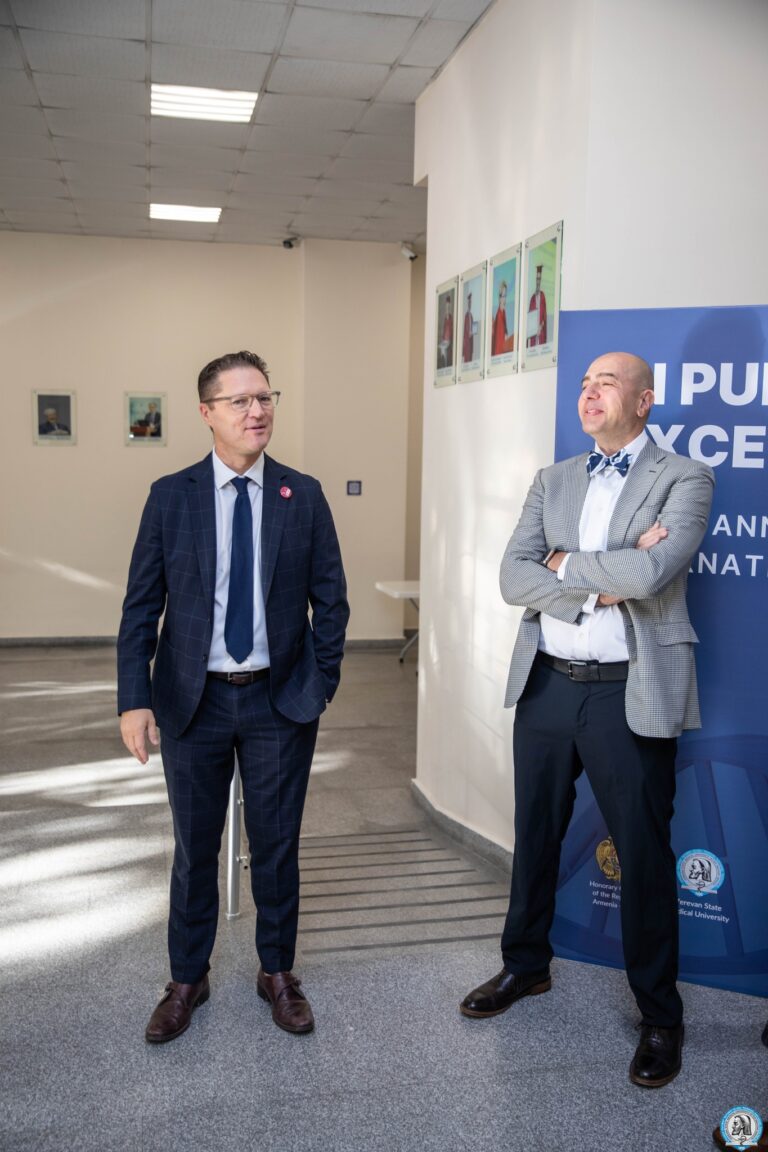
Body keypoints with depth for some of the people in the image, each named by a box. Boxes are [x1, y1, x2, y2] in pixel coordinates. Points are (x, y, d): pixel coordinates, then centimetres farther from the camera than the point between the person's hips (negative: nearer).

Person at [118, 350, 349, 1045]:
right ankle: (187, 979, 33)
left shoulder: (303, 496, 0)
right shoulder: (171, 496, -2)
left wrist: (322, 684, -2)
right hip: (193, 701, 0)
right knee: (195, 847, 13)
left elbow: (330, 598, 3)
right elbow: (141, 605, -3)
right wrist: (134, 699, -10)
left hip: (281, 702, 0)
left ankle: (277, 971, 33)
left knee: (277, 844, 12)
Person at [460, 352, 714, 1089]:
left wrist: (565, 565, -9)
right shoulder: (552, 482, 9)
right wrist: (600, 582, -16)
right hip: (547, 685, 5)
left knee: (643, 853, 6)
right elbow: (513, 578, -3)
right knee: (534, 835, 18)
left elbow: (652, 571, -23)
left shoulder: (683, 479, -5)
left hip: (628, 694, -4)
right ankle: (525, 965, 39)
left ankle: (659, 1014, 25)